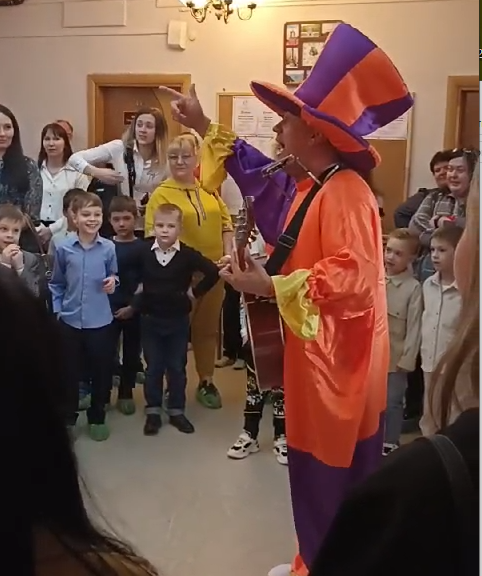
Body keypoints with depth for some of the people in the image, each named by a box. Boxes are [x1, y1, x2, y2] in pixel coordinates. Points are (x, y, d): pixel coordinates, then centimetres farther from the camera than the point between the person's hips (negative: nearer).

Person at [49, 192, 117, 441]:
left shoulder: (108, 248, -5)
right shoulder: (63, 248, -6)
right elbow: (56, 284, 4)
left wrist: (112, 283, -12)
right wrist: (56, 311, -1)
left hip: (100, 321, 0)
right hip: (70, 321, 0)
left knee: (101, 372, 11)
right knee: (70, 373, 11)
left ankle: (97, 418, 30)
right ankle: (68, 419, 28)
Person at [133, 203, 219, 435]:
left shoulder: (188, 255, -11)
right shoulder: (143, 252, -7)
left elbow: (213, 272, -11)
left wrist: (195, 292, -8)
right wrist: (135, 299, 0)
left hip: (178, 320, 0)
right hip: (150, 319, 1)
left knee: (177, 367, 10)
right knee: (153, 368, 9)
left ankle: (176, 411, 22)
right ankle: (153, 412, 20)